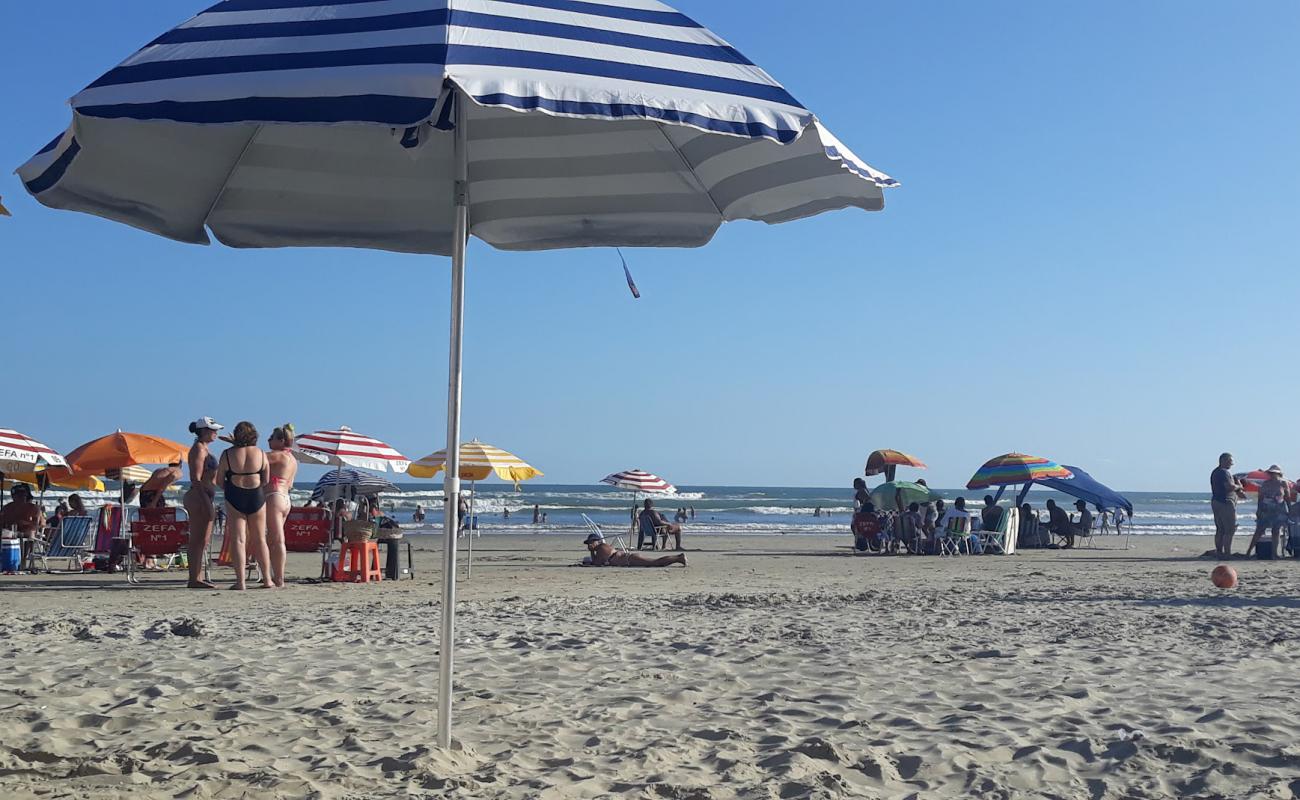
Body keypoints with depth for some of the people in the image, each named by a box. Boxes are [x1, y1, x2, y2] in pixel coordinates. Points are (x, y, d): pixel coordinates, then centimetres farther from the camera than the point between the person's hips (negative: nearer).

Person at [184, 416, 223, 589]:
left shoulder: (203, 449, 19)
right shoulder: (199, 449, -11)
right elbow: (196, 479, -18)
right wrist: (206, 504, -22)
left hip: (204, 498, 10)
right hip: (199, 497, -10)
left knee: (204, 541, 11)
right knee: (198, 540, -9)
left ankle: (197, 578, 15)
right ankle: (194, 579, -9)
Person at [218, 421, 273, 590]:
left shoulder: (228, 454, -5)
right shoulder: (261, 453, -1)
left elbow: (220, 479, -1)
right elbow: (266, 480, 3)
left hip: (235, 498, -2)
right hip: (257, 497, 2)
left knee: (238, 540, 1)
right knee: (260, 540, 12)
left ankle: (240, 581, -5)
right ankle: (267, 580, 15)